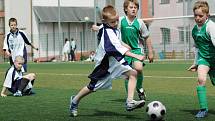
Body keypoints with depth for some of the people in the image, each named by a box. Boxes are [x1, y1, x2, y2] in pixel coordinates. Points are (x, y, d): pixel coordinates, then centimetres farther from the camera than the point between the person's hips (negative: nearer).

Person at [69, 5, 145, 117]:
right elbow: (118, 48, -40)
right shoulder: (108, 33, -30)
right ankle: (75, 101, 32)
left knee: (133, 73, -14)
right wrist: (136, 56, -45)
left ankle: (129, 102, -21)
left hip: (116, 60, 8)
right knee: (93, 87, 6)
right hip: (106, 64, -8)